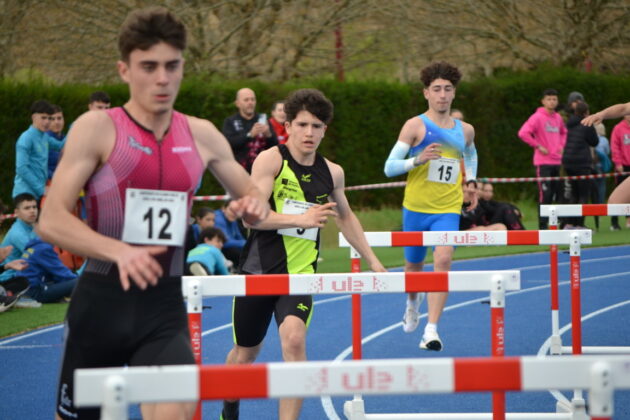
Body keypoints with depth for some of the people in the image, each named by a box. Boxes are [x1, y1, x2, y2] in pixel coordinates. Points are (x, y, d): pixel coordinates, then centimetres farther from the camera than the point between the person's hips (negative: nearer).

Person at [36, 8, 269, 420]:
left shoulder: (201, 136, 6)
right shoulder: (97, 128, -7)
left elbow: (252, 197, 20)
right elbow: (51, 221, -14)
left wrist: (254, 205, -6)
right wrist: (120, 251, -30)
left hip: (165, 307, 2)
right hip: (102, 301, -2)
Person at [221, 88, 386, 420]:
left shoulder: (331, 172, 6)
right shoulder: (271, 160, -8)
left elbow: (345, 217, 24)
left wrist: (373, 262, 25)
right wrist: (302, 219, -28)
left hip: (300, 273, 2)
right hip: (259, 270, -2)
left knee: (294, 340, -24)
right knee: (246, 351, 13)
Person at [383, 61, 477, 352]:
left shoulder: (465, 130, 9)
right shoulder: (415, 126, -5)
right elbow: (389, 167, -8)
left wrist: (470, 181, 20)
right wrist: (418, 159, -23)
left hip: (448, 209, 1)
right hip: (416, 207, -1)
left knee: (443, 259, -20)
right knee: (414, 264, 14)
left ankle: (432, 330, -22)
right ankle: (413, 302, 50)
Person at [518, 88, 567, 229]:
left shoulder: (558, 118, 11)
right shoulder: (538, 117, -8)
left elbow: (563, 132, 30)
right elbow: (523, 133, -17)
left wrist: (562, 145, 12)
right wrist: (538, 146, -13)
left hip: (557, 161, 6)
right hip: (543, 162, -6)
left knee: (558, 193, 9)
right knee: (545, 195, -8)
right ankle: (542, 226, -4)